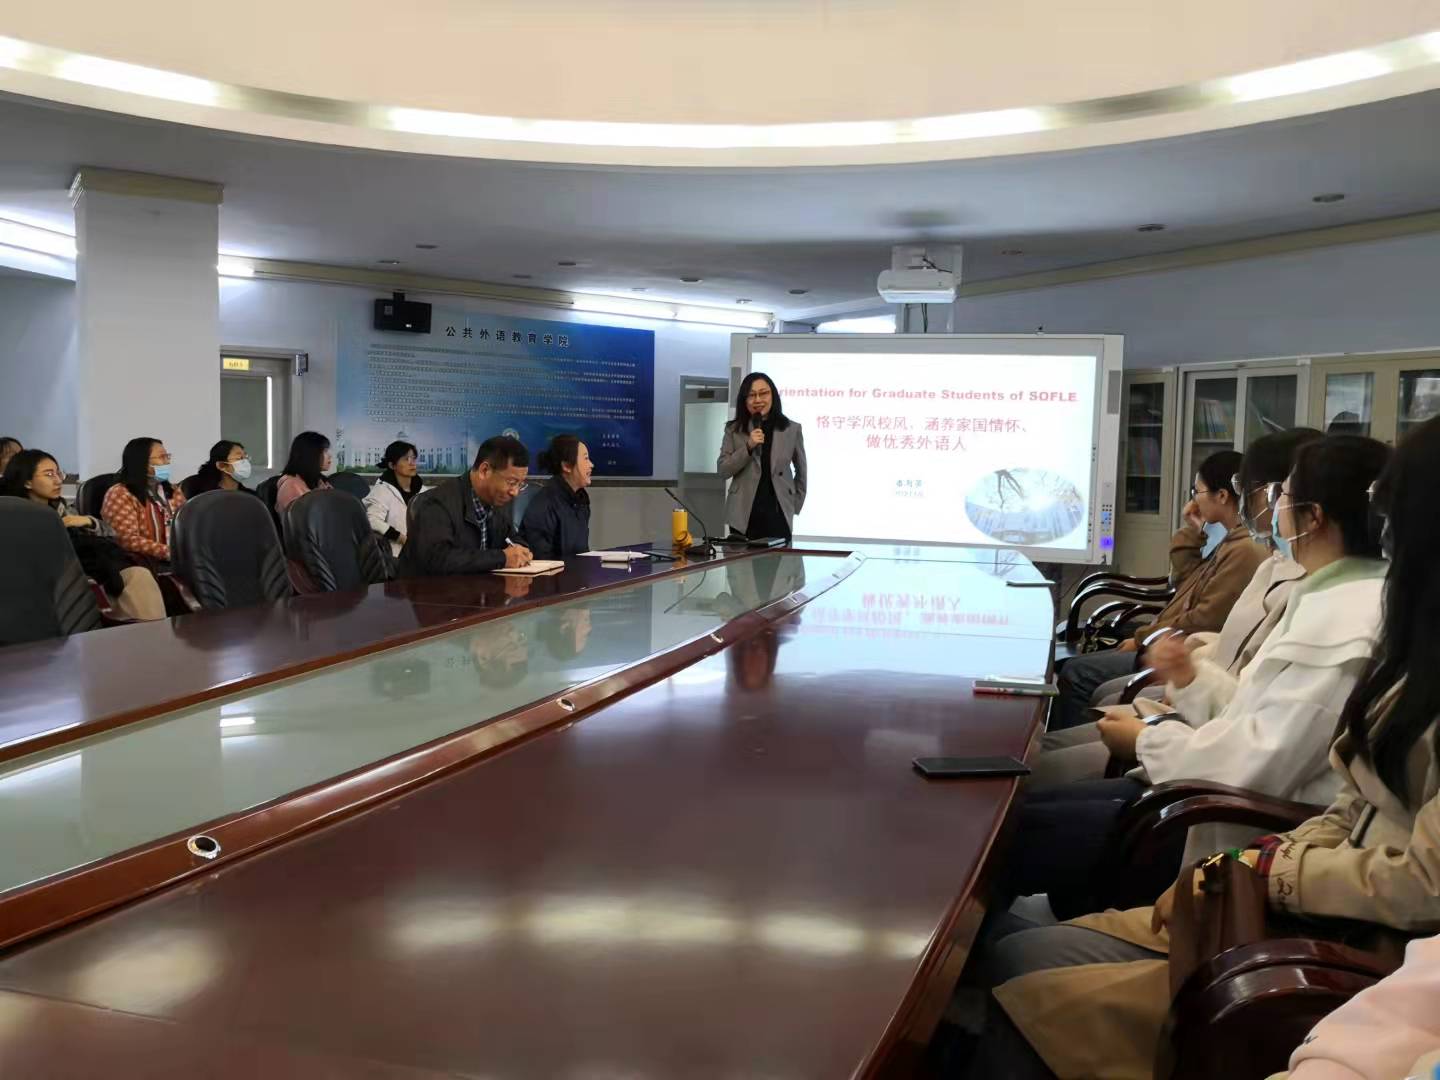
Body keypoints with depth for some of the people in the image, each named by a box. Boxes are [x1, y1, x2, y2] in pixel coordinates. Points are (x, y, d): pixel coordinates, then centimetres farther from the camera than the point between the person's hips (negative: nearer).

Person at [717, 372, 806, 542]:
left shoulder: (792, 429, 5)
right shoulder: (734, 430, 5)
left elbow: (801, 470, 16)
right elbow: (723, 470, -1)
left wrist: (796, 504, 14)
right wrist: (748, 446, -12)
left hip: (778, 513, 0)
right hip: (743, 514, 0)